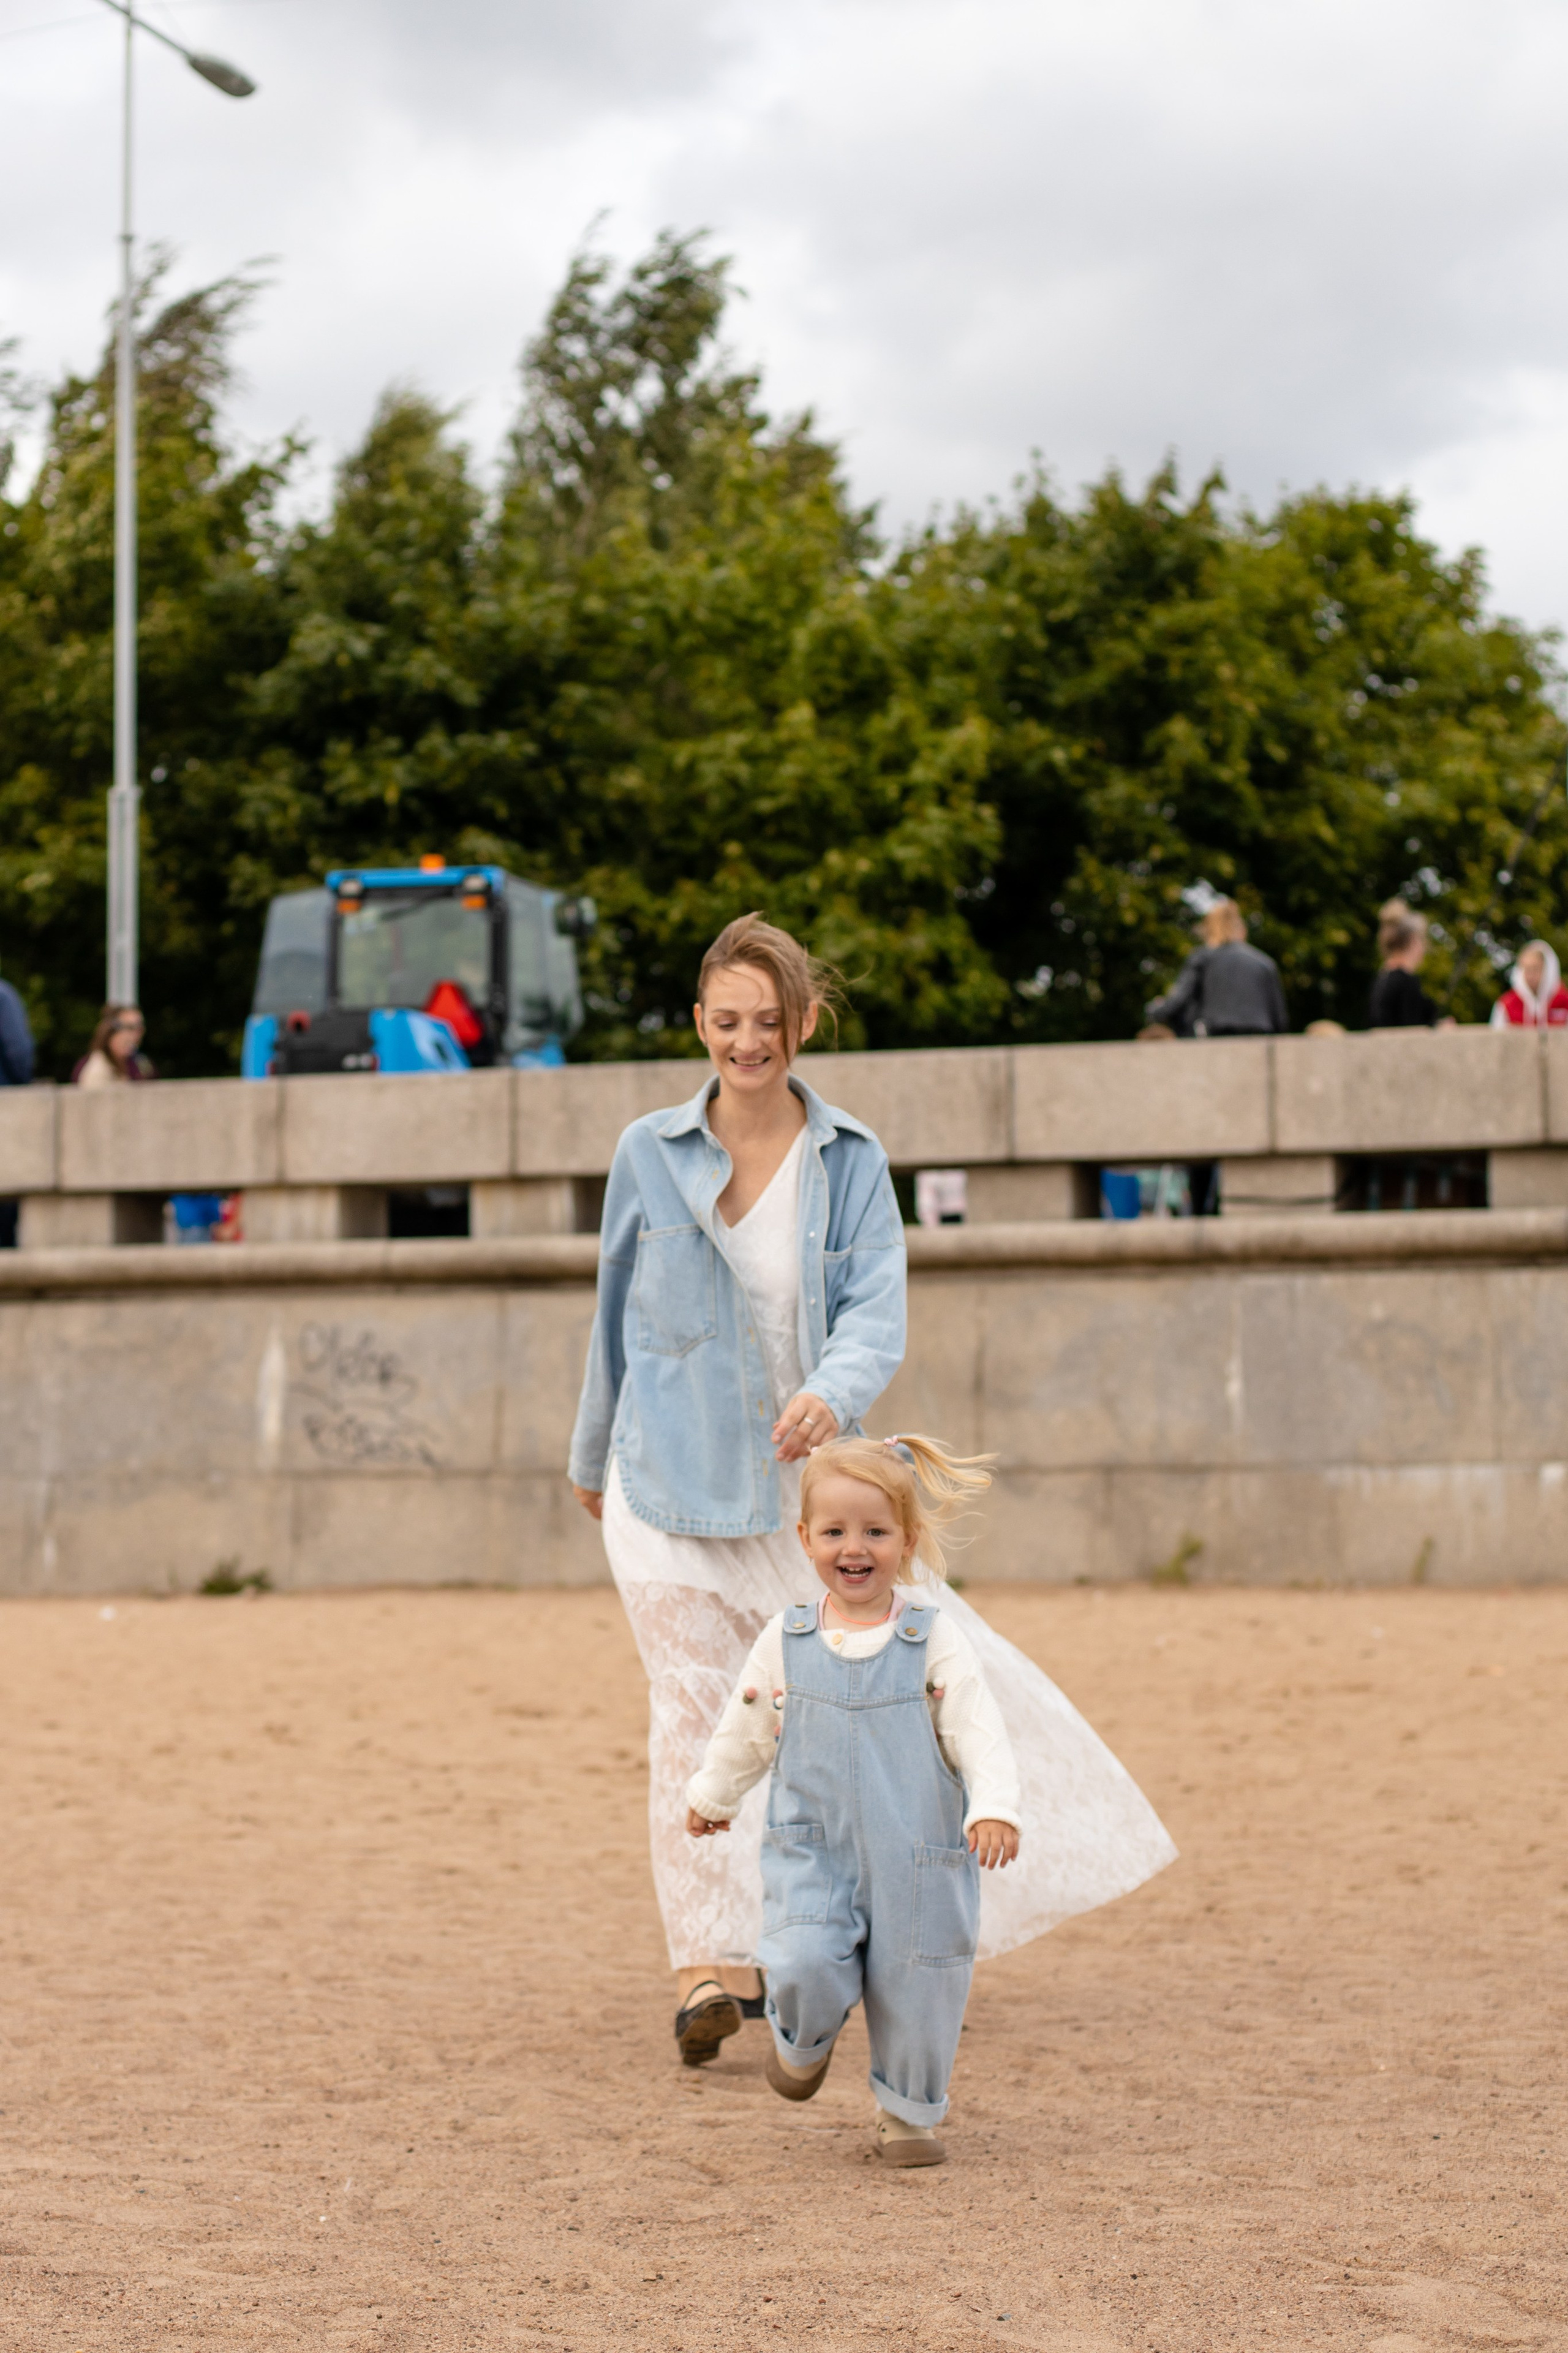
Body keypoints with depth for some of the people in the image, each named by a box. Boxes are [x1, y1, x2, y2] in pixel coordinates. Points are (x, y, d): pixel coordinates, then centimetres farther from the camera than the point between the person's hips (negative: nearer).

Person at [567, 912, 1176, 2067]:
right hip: (673, 1478, -1)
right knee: (695, 1711, -6)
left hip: (807, 1477, 1)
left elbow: (876, 1312, -9)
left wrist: (833, 1395, -31)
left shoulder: (851, 1160, 0)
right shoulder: (651, 1155, 1)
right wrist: (592, 1455, 22)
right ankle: (712, 1961, -6)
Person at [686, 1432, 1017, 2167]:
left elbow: (979, 1730, -8)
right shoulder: (786, 1641, 3)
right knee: (804, 1969, -16)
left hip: (918, 1858, -1)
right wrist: (713, 1795, 29)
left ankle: (907, 2114, 25)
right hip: (812, 1850, 1)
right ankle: (804, 2043, 19)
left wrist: (994, 1807, -22)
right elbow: (745, 1727, 18)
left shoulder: (932, 1639, -4)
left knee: (915, 1987, 2)